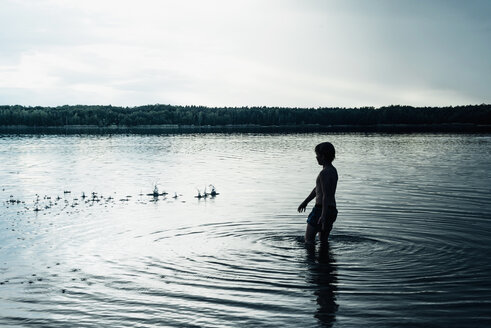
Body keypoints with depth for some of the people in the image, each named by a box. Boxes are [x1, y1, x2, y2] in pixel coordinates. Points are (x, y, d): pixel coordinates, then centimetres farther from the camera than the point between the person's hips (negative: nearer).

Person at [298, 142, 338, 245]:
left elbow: (326, 196, -24)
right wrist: (306, 201, 30)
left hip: (321, 209, -9)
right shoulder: (333, 170, 13)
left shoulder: (324, 173, -18)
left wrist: (323, 216, -27)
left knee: (309, 238, 0)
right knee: (323, 240, 17)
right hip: (332, 209, 9)